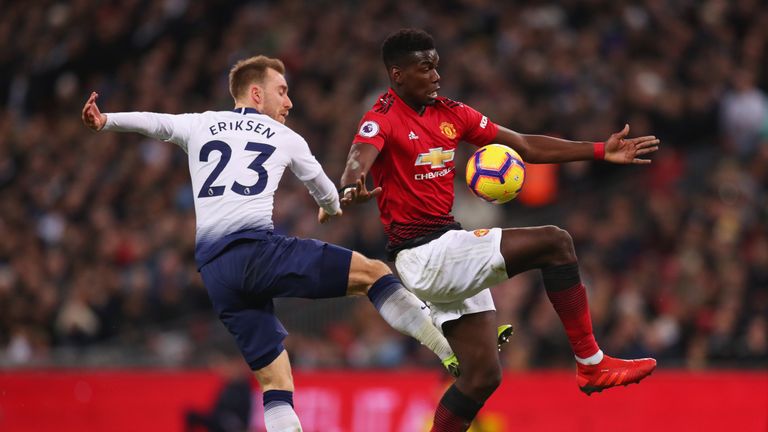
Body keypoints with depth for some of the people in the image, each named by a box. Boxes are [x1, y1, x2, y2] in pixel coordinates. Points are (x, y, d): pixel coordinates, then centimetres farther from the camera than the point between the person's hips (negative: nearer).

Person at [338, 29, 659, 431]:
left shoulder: (449, 113, 11)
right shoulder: (383, 119, -11)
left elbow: (524, 146, 15)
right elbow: (357, 161, -32)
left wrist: (601, 151, 11)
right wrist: (352, 188, -57)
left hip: (448, 255, 9)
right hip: (424, 256, -9)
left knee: (482, 376, 7)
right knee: (554, 242, -15)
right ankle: (591, 365, -10)